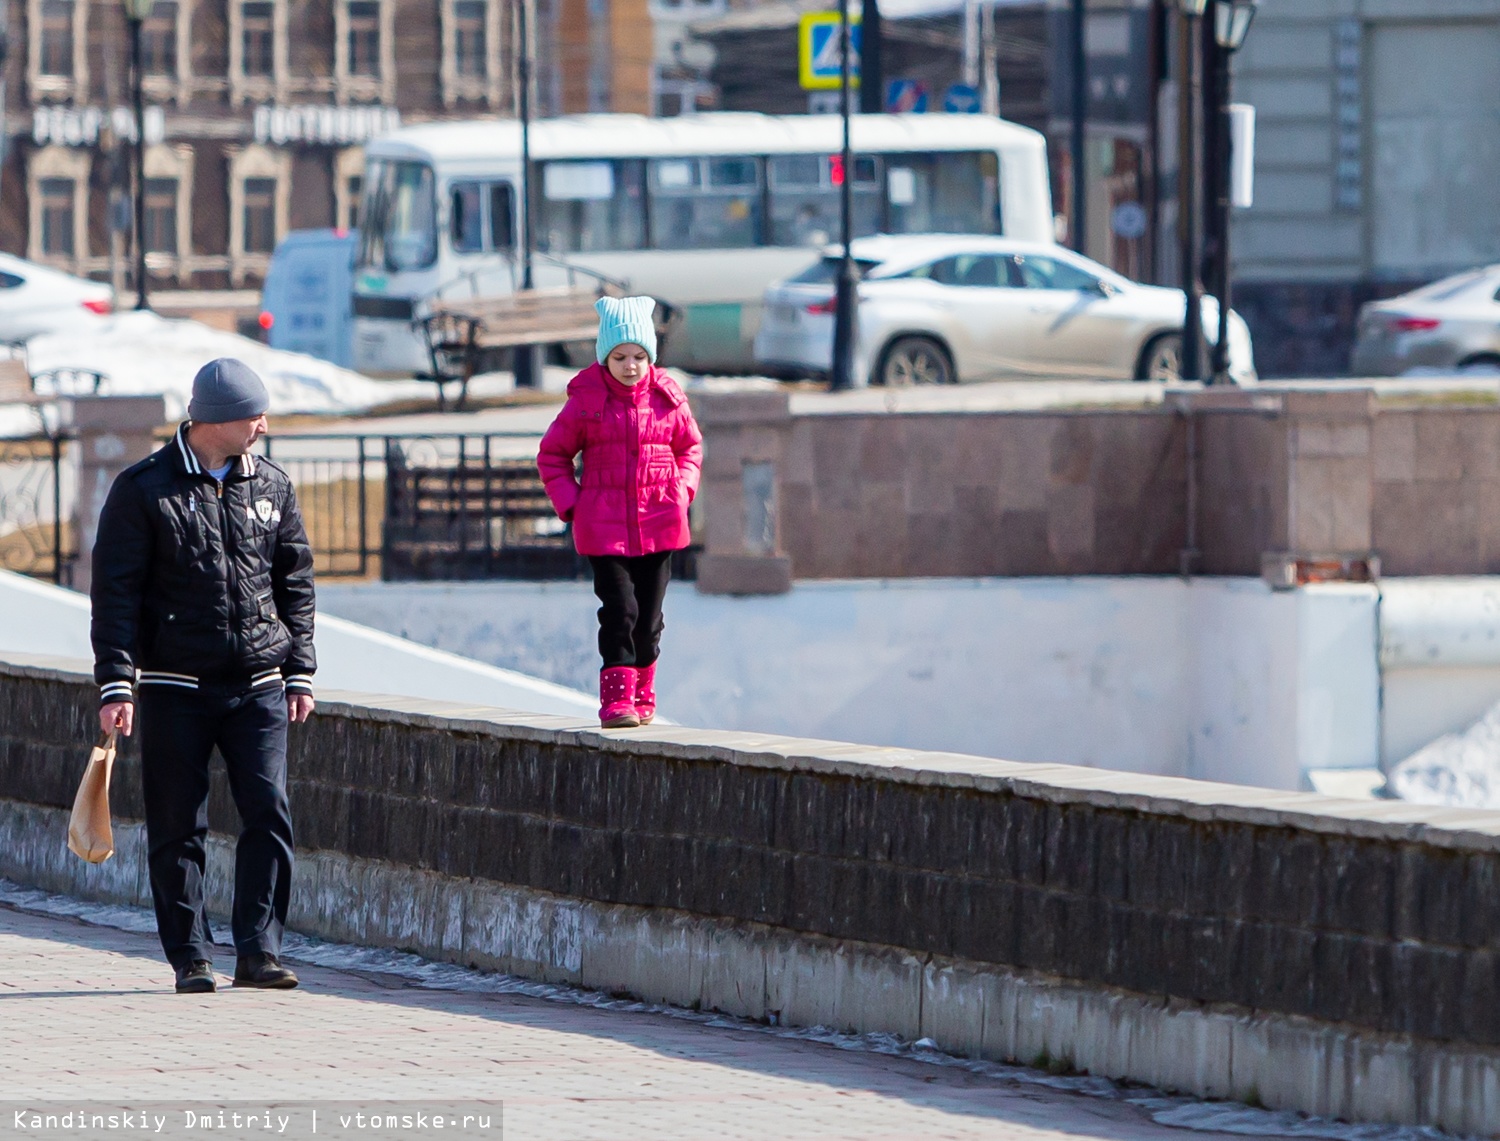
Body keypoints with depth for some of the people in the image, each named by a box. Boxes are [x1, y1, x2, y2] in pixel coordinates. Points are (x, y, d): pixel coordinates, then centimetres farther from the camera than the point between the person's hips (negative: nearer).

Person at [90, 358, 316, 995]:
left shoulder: (271, 487, 10)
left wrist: (299, 673, 12)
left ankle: (258, 951, -5)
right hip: (175, 689, -3)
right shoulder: (142, 491, -3)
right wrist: (115, 685, -10)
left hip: (258, 686, 3)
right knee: (177, 827, 0)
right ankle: (191, 959, 8)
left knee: (270, 815, -9)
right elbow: (114, 591, -3)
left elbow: (295, 582, 17)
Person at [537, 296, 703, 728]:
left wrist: (681, 490, 4)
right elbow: (552, 455, 8)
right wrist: (570, 504, -3)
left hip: (659, 521, 2)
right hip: (604, 525, -2)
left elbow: (690, 446, 20)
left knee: (649, 615, 7)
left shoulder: (668, 398, 3)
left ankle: (642, 693, 24)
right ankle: (616, 697, -12)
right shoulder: (586, 401, -3)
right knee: (619, 609, -14)